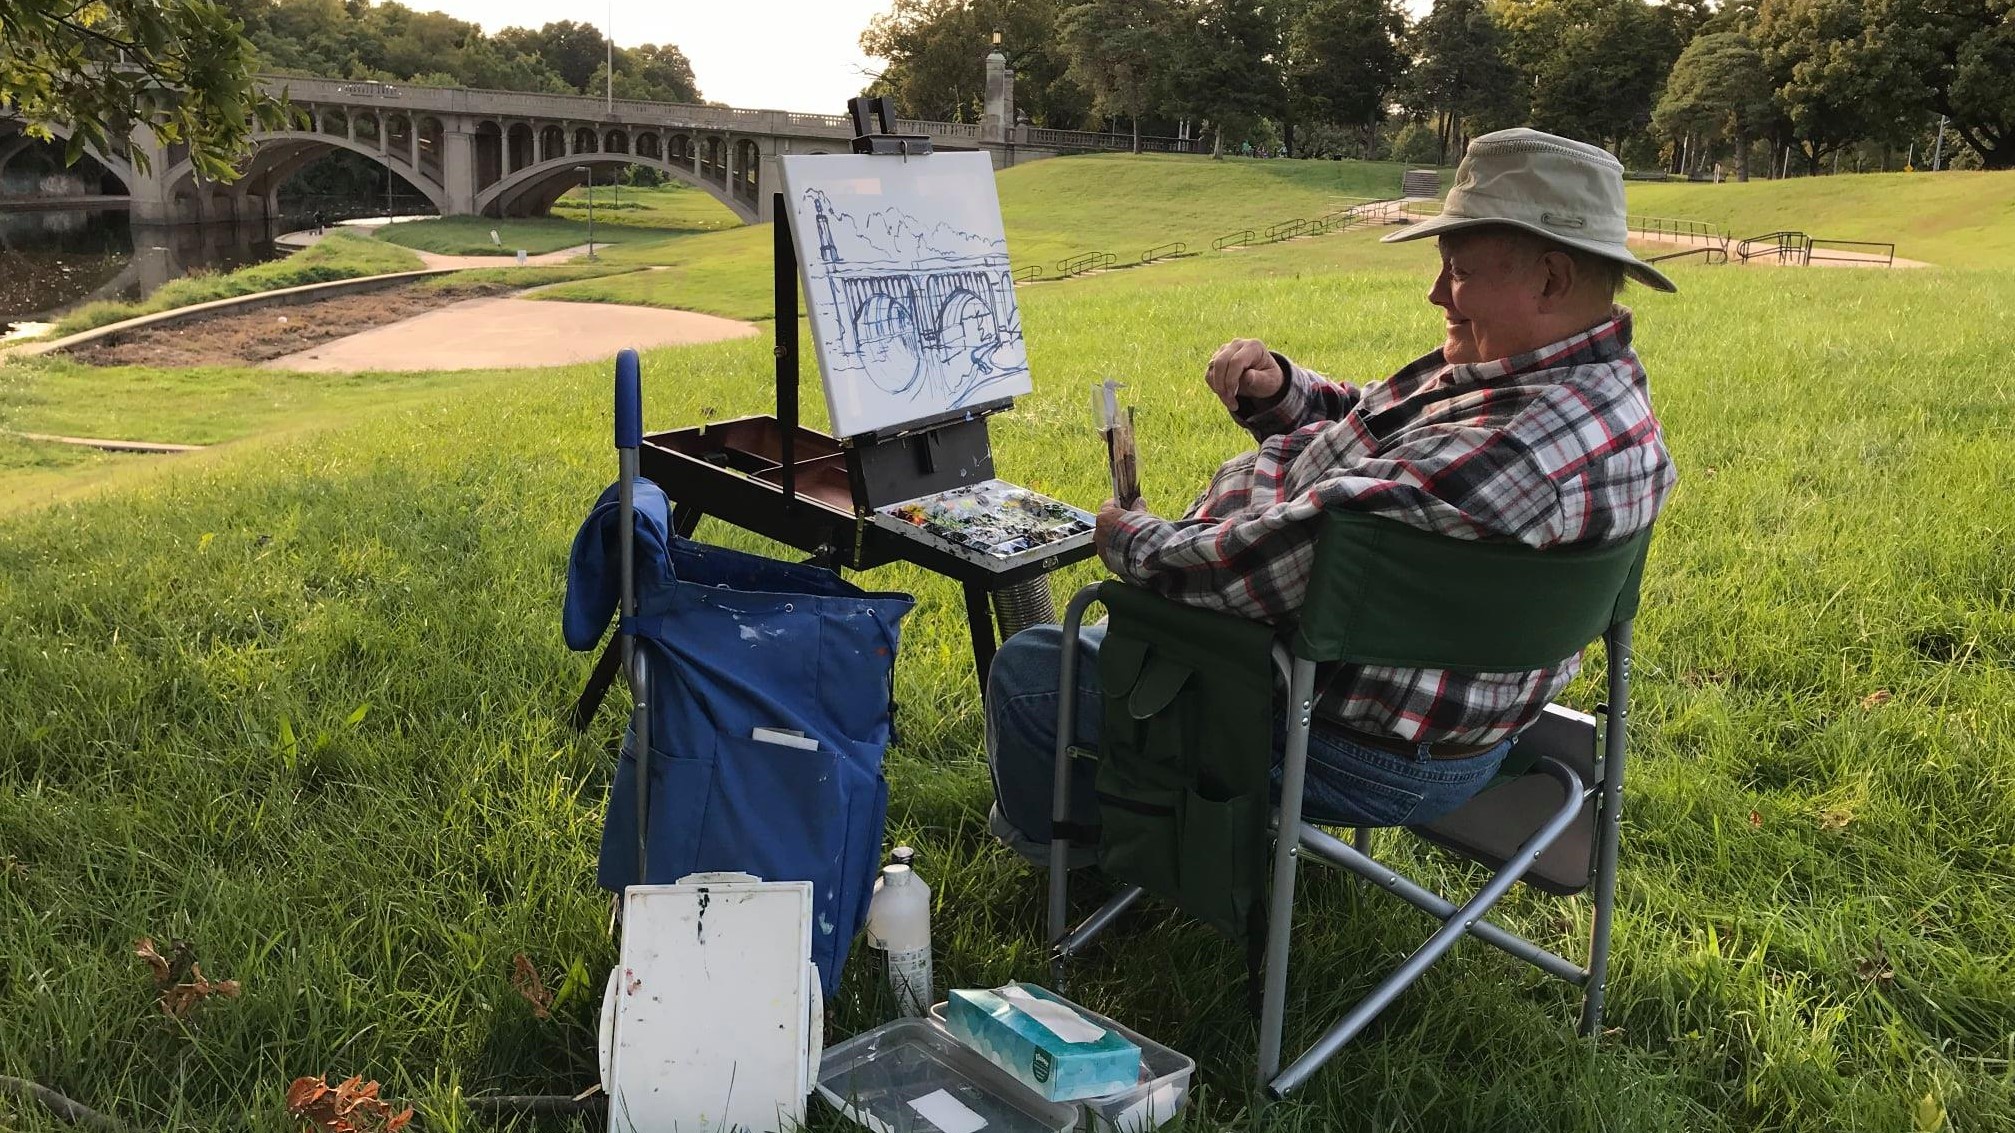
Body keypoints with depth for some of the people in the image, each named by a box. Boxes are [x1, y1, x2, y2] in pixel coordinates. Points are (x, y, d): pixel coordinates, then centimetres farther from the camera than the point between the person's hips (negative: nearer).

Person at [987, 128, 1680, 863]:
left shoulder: (1512, 449, -36)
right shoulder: (1592, 380, 1)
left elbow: (1270, 566, -35)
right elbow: (1370, 427, 13)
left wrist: (1132, 542, -17)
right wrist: (1277, 390, -7)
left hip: (1364, 752, -11)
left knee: (1029, 667, 0)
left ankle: (1052, 838, 31)